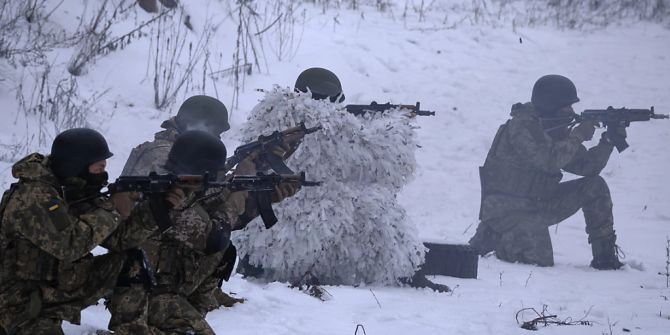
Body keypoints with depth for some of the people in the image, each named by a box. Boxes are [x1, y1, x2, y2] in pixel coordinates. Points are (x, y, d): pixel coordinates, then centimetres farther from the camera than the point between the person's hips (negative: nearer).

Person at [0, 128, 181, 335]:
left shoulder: (78, 192, 1)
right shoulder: (31, 197, -24)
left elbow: (118, 237, -2)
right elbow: (68, 245, -33)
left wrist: (158, 208, -15)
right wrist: (111, 209, -22)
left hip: (65, 289, 8)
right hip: (25, 307, -8)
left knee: (129, 268, -3)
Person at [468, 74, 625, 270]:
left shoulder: (558, 131, 8)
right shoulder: (522, 126, -18)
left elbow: (586, 166, 7)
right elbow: (549, 160, -30)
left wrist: (608, 141, -7)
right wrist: (578, 136, -20)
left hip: (539, 205, 9)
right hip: (506, 209, -8)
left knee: (595, 186, -1)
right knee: (539, 260, -25)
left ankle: (605, 254, 5)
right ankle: (492, 237, 1)